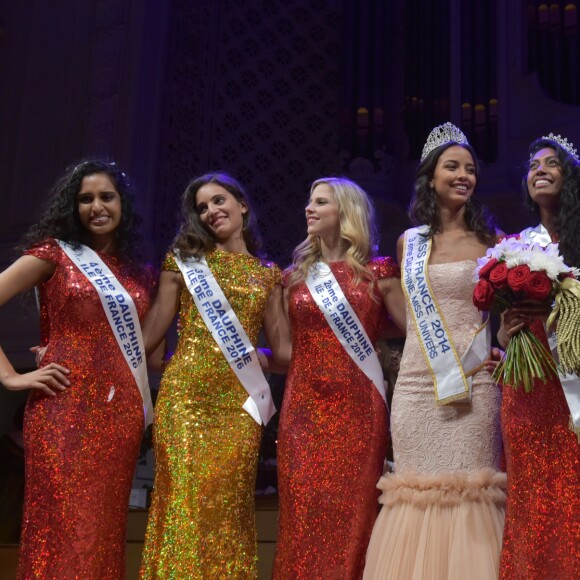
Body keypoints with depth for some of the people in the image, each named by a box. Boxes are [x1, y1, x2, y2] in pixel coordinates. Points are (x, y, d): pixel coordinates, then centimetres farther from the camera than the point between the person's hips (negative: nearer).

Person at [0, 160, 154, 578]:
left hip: (121, 411, 4)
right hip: (66, 407, -4)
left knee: (104, 530, 7)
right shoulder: (54, 253, 3)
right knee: (64, 529, -5)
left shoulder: (139, 272, 16)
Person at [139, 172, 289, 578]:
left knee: (228, 502, -1)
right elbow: (152, 332, 5)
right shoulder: (186, 259, 9)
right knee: (186, 498, -5)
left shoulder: (268, 274, 14)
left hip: (239, 399, 2)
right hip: (186, 393, -1)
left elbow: (283, 346, 13)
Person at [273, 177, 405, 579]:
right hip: (305, 407, 3)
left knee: (353, 509, -1)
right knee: (305, 511, 1)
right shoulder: (296, 275, 12)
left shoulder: (377, 272, 4)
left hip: (357, 406, -2)